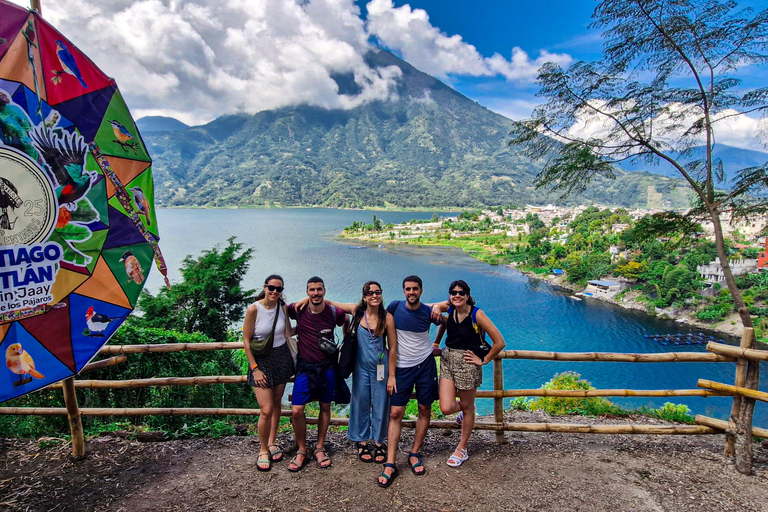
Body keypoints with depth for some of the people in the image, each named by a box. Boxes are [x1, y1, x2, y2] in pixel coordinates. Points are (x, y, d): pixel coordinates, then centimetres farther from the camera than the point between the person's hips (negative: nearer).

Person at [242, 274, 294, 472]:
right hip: (261, 360, -4)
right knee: (266, 409, -8)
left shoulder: (283, 307, -1)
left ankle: (272, 443, 32)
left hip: (282, 358, 4)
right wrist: (254, 368, -11)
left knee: (276, 404, 13)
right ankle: (263, 450, 14)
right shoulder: (254, 309, -14)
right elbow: (246, 340, -10)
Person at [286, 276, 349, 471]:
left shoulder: (334, 312, -8)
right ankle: (301, 452, 16)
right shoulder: (298, 310, -10)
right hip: (305, 367, 0)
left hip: (327, 367, 1)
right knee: (296, 411, -6)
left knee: (325, 407, 12)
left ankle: (320, 448, 30)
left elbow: (346, 321, 14)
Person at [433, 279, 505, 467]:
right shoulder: (449, 311, -1)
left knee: (466, 408, 11)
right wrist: (436, 343, 18)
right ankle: (465, 409, 35)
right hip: (447, 361, 4)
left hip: (468, 364, -4)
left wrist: (483, 360, -8)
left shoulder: (477, 314, -14)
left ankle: (462, 450, 31)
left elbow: (499, 343, -13)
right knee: (446, 408, -2)